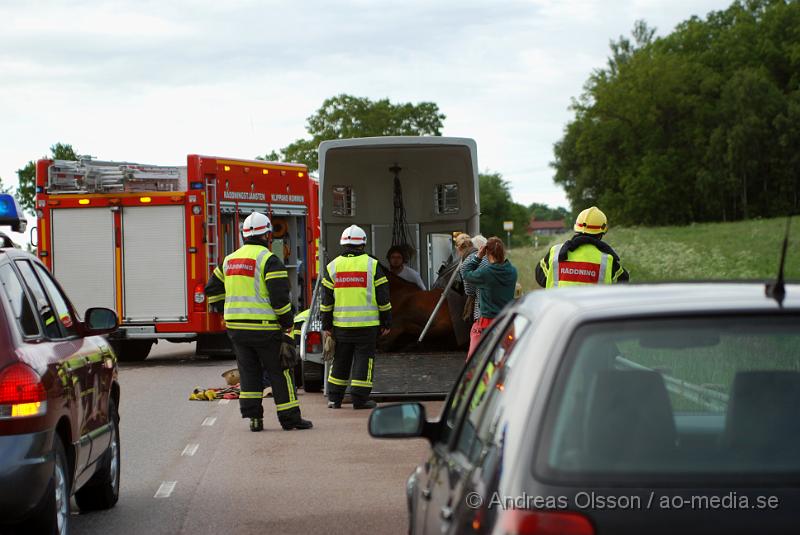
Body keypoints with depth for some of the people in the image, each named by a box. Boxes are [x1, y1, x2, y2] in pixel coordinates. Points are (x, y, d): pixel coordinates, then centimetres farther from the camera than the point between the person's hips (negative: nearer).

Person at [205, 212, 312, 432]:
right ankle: (290, 418, 6)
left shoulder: (230, 260, 11)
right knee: (279, 372, 3)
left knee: (249, 372, 11)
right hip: (264, 328, -6)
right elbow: (279, 296, -17)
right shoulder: (269, 260, -11)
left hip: (236, 328, 6)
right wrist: (287, 323, -5)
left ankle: (253, 417, 6)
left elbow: (213, 290, 19)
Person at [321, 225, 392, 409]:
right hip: (367, 324, -3)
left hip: (341, 323, 3)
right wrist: (386, 322, 5)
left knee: (340, 360, 12)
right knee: (363, 359, 3)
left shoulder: (332, 266, 5)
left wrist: (327, 325, 11)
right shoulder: (372, 265, -1)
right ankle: (359, 398, 0)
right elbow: (383, 297, -1)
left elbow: (326, 299, 5)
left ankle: (334, 398, 16)